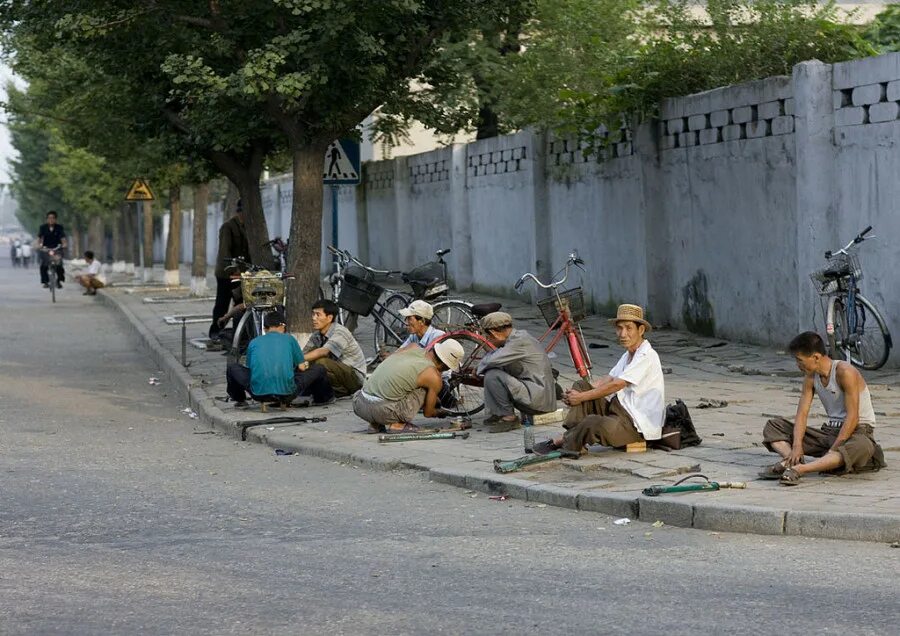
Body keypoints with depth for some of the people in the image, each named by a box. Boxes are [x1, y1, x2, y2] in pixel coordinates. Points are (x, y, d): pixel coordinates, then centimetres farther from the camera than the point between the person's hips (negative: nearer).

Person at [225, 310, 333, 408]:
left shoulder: (254, 342, 18)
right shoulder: (289, 338, 14)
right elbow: (302, 367, 17)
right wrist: (306, 364, 42)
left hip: (258, 392, 2)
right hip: (287, 393, -2)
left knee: (232, 368, 27)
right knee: (318, 369, 20)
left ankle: (239, 400, 40)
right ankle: (322, 398, 41)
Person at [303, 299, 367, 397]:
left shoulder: (340, 332, -20)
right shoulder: (317, 336, 5)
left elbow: (323, 352, -35)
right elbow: (304, 354, -2)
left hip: (355, 378, -8)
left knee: (321, 362, -29)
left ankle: (340, 393, -9)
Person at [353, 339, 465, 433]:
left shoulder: (412, 348, 16)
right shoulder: (434, 377, -2)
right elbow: (427, 413, 12)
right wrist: (439, 412, 36)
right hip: (383, 411, -6)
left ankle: (375, 424, 17)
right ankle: (397, 424, 1)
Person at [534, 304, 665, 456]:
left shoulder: (647, 356, -14)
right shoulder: (628, 355, 18)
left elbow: (616, 385, -18)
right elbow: (607, 380, 11)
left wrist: (582, 397, -14)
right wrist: (576, 394, -5)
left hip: (639, 425, -10)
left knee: (594, 423, -36)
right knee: (582, 385, 2)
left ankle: (562, 442, -10)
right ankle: (569, 436, -12)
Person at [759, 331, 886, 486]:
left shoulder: (845, 372, -19)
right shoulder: (811, 377, 4)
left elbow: (852, 418, -23)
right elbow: (802, 414, -2)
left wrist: (832, 451, -26)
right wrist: (797, 446, -20)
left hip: (857, 430, -7)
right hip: (830, 431, 7)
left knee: (862, 446, -45)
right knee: (773, 426, 1)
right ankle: (788, 461, -30)